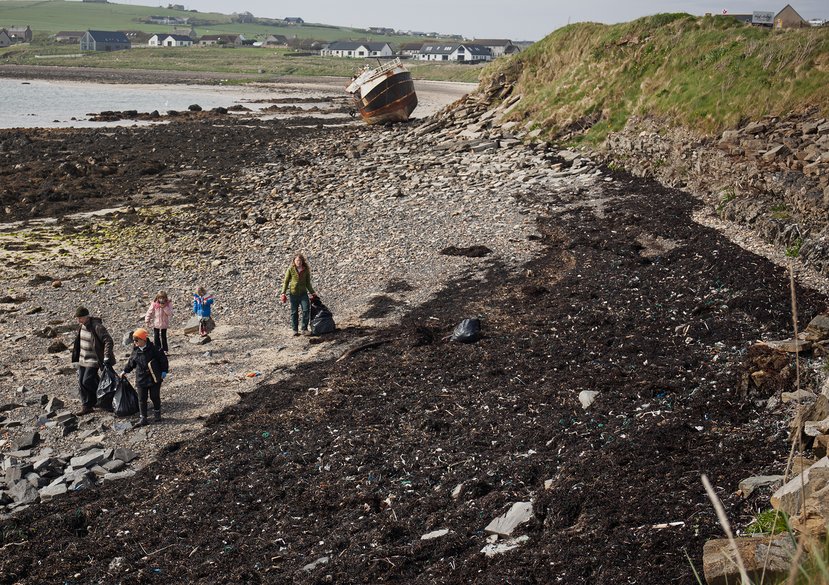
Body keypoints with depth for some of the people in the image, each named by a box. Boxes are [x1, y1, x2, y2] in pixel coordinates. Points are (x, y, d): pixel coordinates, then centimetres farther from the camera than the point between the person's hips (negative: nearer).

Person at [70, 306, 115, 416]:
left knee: (87, 381, -12)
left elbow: (108, 341, -22)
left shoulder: (97, 327, -21)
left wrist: (106, 357, -27)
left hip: (93, 360, -8)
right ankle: (86, 406, 15)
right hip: (82, 359, 8)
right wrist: (76, 356, 24)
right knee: (81, 382, 6)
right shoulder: (81, 326, 4)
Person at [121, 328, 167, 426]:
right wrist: (125, 371, 26)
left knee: (155, 397, 6)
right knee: (142, 399, 2)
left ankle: (157, 413, 28)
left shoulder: (153, 349, -12)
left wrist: (164, 371, -6)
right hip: (141, 379, 4)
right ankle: (142, 417, 7)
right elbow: (131, 362, 18)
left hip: (154, 378, -4)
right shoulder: (136, 351, 2)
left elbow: (163, 359, -6)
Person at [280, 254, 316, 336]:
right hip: (293, 293, -1)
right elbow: (286, 281, 2)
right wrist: (283, 293, -5)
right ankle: (295, 330, 15)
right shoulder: (290, 269, -2)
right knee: (294, 312, 6)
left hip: (303, 293, 1)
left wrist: (312, 292, 12)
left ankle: (304, 328, -1)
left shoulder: (306, 270, 4)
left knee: (306, 309, -11)